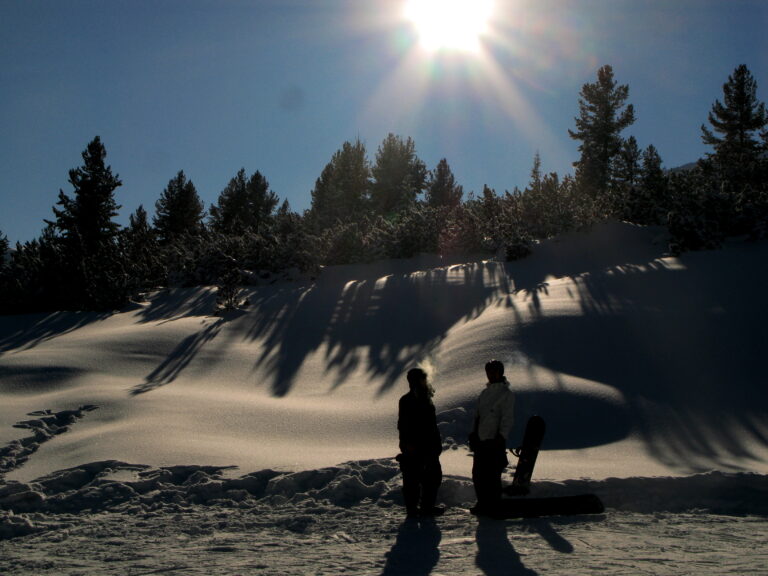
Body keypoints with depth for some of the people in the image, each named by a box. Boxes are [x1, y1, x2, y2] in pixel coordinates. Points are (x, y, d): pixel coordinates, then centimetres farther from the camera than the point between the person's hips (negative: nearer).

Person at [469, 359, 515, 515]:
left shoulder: (506, 394, -6)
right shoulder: (485, 393, 17)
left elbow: (507, 420, -11)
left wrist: (500, 439, -18)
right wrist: (474, 436, 14)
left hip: (494, 443, -7)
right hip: (480, 441, 7)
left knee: (491, 477, -4)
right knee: (478, 475, 11)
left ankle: (492, 506, 8)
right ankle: (482, 504, 24)